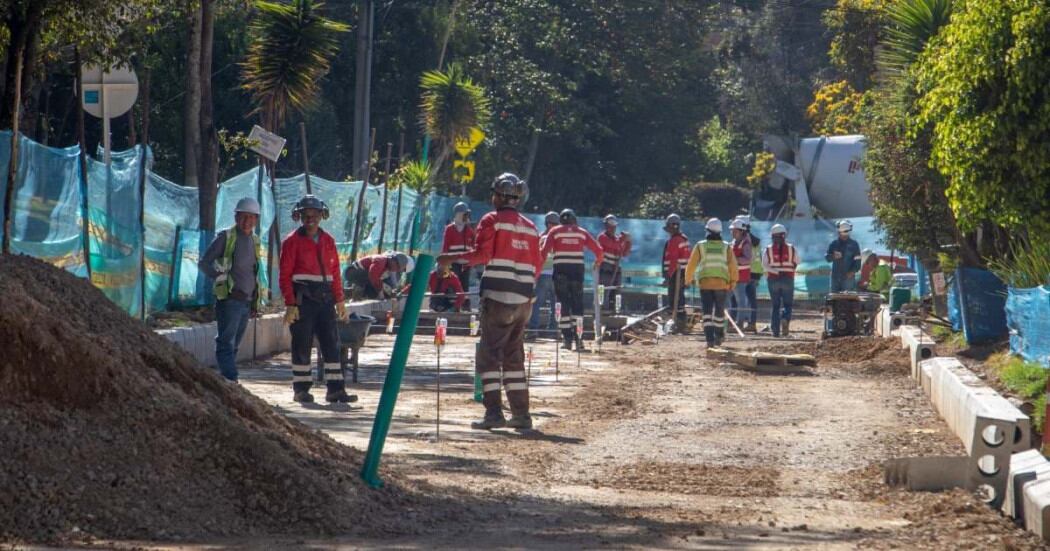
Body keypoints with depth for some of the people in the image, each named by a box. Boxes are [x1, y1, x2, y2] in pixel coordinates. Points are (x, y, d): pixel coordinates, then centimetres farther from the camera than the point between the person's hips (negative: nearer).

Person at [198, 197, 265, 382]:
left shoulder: (255, 241, 16)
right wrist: (220, 278, -14)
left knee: (234, 345, 9)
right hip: (229, 299, -7)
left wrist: (256, 302, 19)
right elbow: (204, 263, -4)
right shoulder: (226, 237, -3)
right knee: (226, 344, -12)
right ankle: (230, 381, -21)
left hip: (247, 302, 7)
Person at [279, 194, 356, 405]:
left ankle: (335, 389, 2)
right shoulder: (293, 241, -2)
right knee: (302, 345, 0)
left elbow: (335, 272, 17)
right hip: (303, 298, -5)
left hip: (324, 298, 5)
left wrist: (339, 300, 11)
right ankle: (301, 389, 8)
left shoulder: (328, 241, 14)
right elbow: (285, 275, -6)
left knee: (331, 344, 1)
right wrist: (290, 304, -14)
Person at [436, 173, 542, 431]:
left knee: (489, 354, -5)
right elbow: (537, 264, 15)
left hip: (498, 297, -6)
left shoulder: (492, 220, -3)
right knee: (514, 356, 13)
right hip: (523, 300, 6)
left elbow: (482, 254, -12)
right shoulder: (529, 227, 15)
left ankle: (494, 412, -14)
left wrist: (451, 258, -3)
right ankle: (521, 414, 11)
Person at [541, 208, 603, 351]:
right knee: (577, 304, 6)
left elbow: (543, 251, -3)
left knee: (563, 303, 5)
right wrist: (598, 262, 29)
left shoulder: (555, 232, 7)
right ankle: (578, 339, -3)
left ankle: (567, 339, 0)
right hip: (577, 270, 1)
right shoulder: (581, 232, 12)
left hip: (561, 271, -1)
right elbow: (598, 249, 10)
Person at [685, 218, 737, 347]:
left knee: (707, 312, -1)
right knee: (719, 311, 17)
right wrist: (733, 282, 11)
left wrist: (688, 279, 18)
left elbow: (691, 265, 2)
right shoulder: (726, 247, 1)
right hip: (722, 283, 1)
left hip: (704, 283, -1)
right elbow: (733, 266, -2)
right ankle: (719, 336, 27)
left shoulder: (700, 246, 0)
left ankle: (709, 339, -13)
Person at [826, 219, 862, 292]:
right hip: (835, 276, 3)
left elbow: (857, 261, -1)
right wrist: (833, 257, -13)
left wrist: (853, 271, -16)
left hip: (848, 277, -3)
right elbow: (827, 258, 10)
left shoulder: (853, 244, 2)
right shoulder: (834, 244, 10)